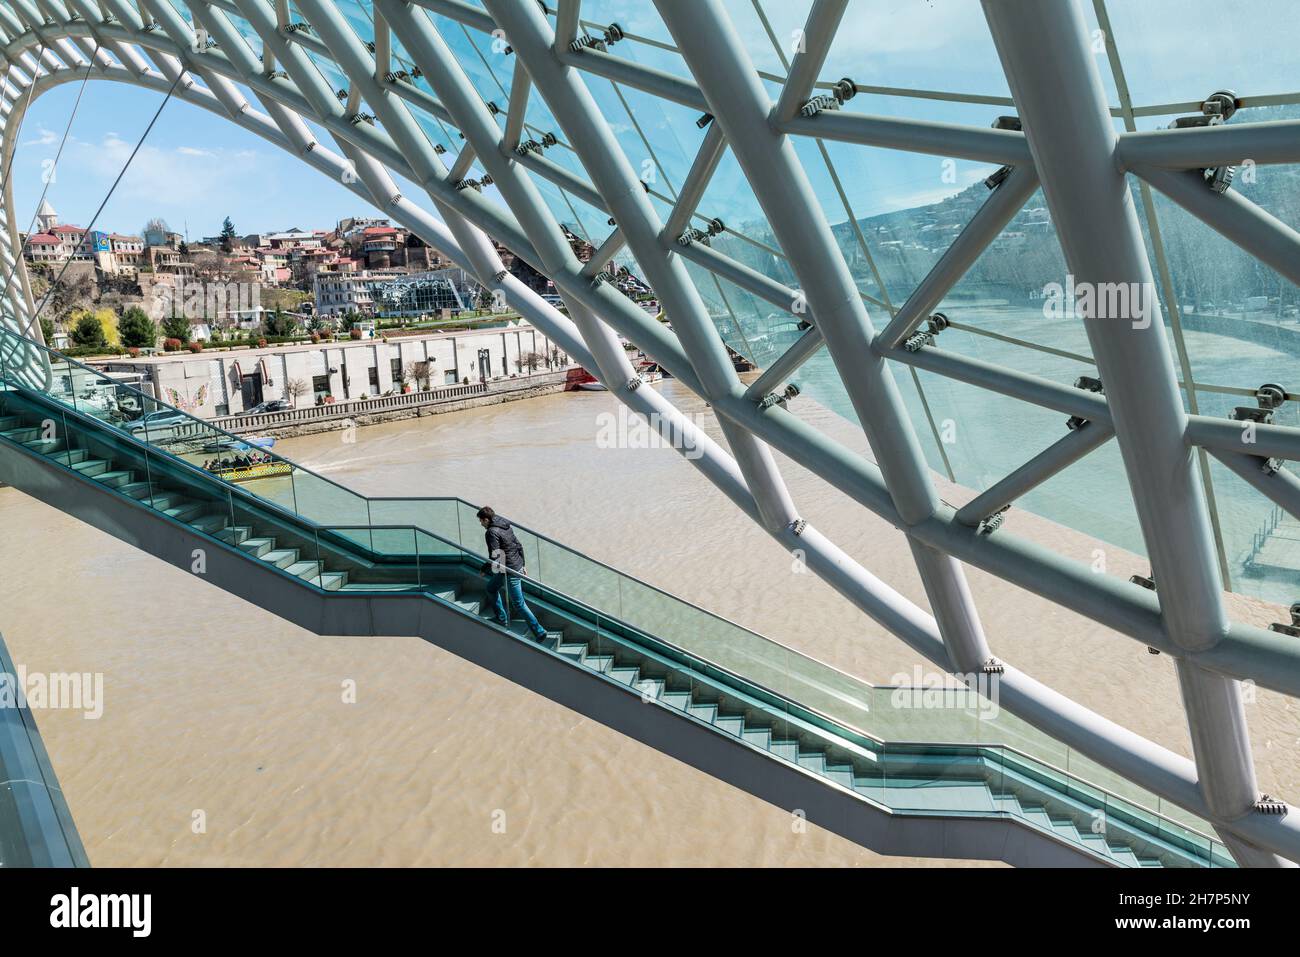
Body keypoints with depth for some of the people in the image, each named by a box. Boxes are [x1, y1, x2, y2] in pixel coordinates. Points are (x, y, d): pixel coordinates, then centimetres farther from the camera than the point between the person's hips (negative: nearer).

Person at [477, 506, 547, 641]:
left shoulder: (492, 532, -19)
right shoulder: (506, 526, 8)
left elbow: (494, 557, -24)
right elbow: (519, 546, 14)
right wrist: (522, 565, 21)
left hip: (509, 572, -10)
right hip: (517, 567, 10)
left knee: (518, 604, 0)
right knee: (491, 588, 26)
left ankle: (539, 632, 4)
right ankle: (502, 619, 35)